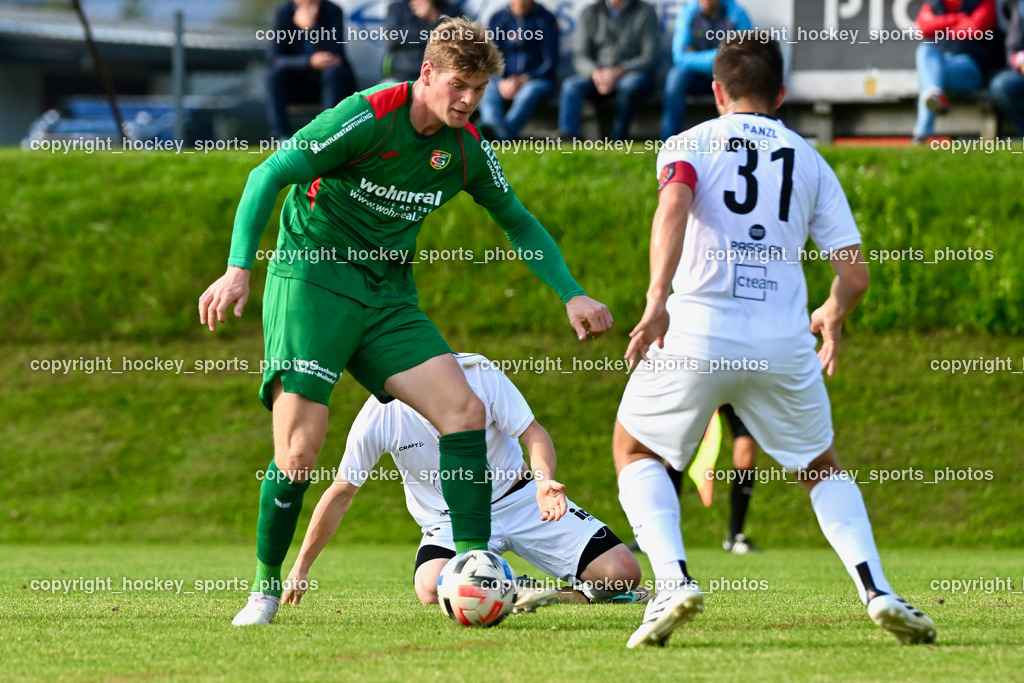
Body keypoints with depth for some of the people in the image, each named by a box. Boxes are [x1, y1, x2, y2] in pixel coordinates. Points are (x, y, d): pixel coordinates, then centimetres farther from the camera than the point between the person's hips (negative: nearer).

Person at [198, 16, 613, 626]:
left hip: (388, 295, 6)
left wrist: (572, 296, 11)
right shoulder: (368, 117, -16)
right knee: (301, 447, -15)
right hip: (312, 278, -6)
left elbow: (518, 222, 20)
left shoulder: (468, 150, 4)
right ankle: (266, 587, 4)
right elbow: (270, 175, -17)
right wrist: (239, 267, -28)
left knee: (465, 409, -13)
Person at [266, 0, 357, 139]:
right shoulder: (284, 13, -9)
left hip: (331, 81, -1)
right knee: (275, 73, -26)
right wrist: (310, 62, -33)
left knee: (334, 72, -32)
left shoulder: (333, 12, -12)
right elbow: (276, 58, -17)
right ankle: (281, 136, -34)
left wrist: (310, 26, -33)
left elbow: (335, 55, -24)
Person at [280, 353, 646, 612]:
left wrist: (544, 481, -34)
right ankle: (517, 593, -12)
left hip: (517, 497, 0)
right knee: (431, 589, -37)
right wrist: (300, 569, -4)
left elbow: (533, 433, -12)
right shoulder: (379, 415, -15)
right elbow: (341, 492, -5)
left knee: (623, 573, -17)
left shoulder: (477, 373, -16)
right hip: (450, 522, 0)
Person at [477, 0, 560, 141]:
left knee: (529, 92, -37)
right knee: (488, 91, -31)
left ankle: (499, 134, -63)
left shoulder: (545, 19, 4)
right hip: (504, 79, 2)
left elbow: (550, 62, -1)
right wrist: (501, 82, -18)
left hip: (536, 80, -2)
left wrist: (524, 80, -15)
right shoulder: (498, 18, 9)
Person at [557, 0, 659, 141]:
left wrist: (618, 72, -21)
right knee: (571, 86, -28)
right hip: (597, 74, 2)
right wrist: (595, 72, -20)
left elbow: (650, 58, -4)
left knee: (629, 85, -38)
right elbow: (580, 56, 4)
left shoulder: (645, 12, 4)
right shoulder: (590, 13, 11)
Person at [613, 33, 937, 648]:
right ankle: (876, 589, 0)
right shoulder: (811, 162, 15)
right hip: (784, 343, 2)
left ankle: (674, 580, -1)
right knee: (822, 469, 22)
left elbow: (674, 205, -16)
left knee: (634, 450, 21)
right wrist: (833, 318, 31)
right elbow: (855, 274, 9)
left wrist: (657, 298, -25)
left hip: (697, 334, -2)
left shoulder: (689, 144, 8)